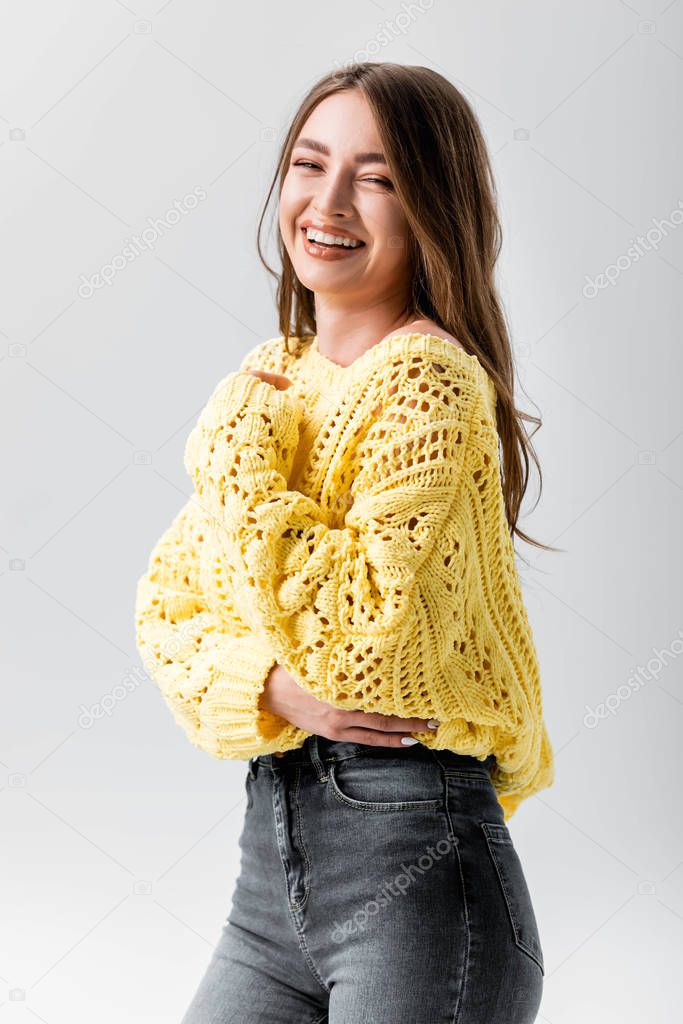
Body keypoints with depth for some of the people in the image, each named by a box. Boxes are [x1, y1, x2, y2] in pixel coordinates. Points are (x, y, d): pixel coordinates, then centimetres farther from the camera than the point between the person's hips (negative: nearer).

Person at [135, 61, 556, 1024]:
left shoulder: (429, 378, -12)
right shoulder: (268, 380, 10)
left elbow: (353, 626, -24)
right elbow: (165, 615, 8)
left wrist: (240, 452, -14)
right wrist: (274, 686, -12)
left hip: (414, 862, -7)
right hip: (272, 848, 7)